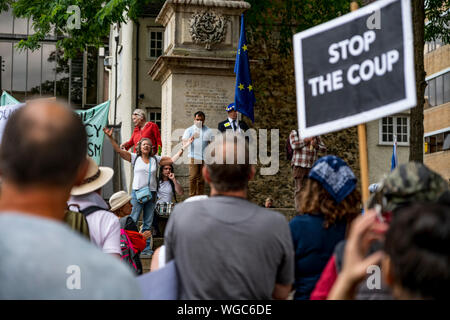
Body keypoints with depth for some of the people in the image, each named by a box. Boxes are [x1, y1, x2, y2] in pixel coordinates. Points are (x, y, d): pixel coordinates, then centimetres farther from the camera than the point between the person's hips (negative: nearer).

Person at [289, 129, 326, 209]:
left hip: (312, 167, 3)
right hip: (299, 165, -3)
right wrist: (307, 140, -8)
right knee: (299, 188, -7)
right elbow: (294, 145, -10)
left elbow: (324, 149, 13)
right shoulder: (294, 133, 8)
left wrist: (316, 146, -7)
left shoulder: (316, 136, 18)